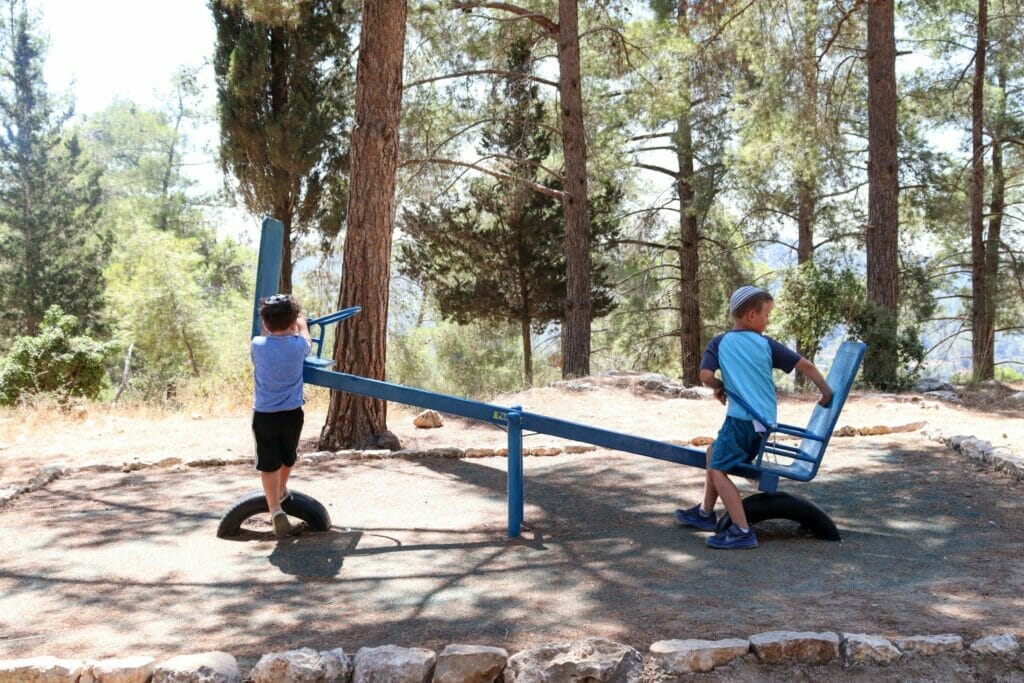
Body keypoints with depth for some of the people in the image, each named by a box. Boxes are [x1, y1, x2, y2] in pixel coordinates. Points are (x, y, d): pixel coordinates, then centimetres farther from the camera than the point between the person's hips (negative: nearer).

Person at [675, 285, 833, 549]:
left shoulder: (719, 343, 1)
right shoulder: (767, 344, 7)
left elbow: (705, 375, -10)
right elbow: (805, 365, 4)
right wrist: (826, 391, 16)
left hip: (741, 418, -5)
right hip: (765, 419, 6)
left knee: (718, 470, -3)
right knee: (714, 453, 23)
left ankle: (742, 531, -13)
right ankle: (705, 513, 32)